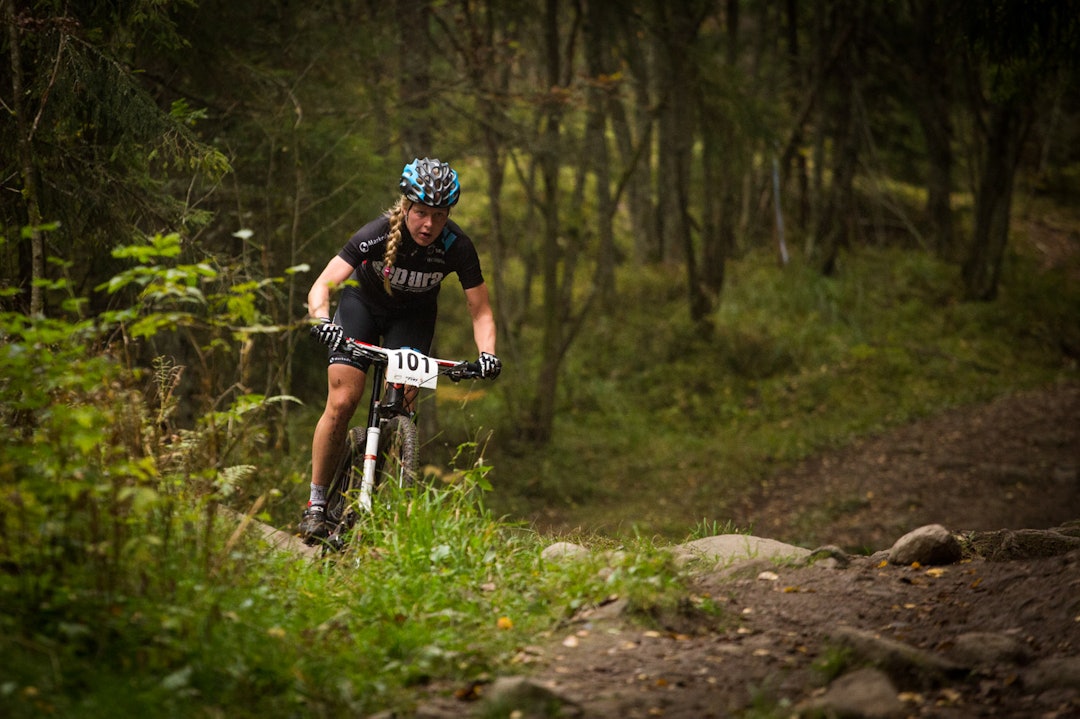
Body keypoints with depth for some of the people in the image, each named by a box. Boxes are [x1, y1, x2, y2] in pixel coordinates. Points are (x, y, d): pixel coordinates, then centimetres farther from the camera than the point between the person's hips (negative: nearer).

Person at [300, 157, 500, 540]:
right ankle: (316, 503, -2)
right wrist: (322, 321, -54)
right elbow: (322, 285, -35)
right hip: (363, 303, -1)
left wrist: (487, 353, -36)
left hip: (413, 315, 2)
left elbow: (480, 311, -19)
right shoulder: (377, 234, -32)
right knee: (341, 402, -14)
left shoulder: (457, 247, -27)